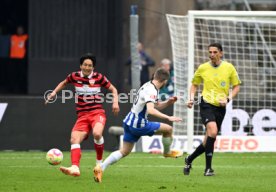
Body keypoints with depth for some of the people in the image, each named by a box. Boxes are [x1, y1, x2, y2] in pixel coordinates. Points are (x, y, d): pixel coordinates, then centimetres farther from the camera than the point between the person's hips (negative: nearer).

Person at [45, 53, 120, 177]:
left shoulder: (99, 77, -2)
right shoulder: (75, 76, 4)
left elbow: (113, 89, 9)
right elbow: (64, 83, 27)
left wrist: (115, 102, -7)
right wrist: (54, 92, 13)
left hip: (97, 113, -3)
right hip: (82, 115, 3)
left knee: (97, 134, -32)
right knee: (74, 139, -18)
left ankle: (99, 161, -9)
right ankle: (75, 168, -27)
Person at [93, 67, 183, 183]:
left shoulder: (148, 86, 12)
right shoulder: (151, 91, -19)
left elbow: (156, 106, 23)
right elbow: (150, 110, -34)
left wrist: (168, 102, 7)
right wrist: (168, 118, -34)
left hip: (129, 122, 9)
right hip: (138, 125, -9)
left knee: (124, 151, 11)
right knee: (168, 129, 3)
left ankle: (100, 167, -1)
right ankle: (167, 152, 28)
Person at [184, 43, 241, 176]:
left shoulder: (229, 68, 2)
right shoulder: (202, 68, 3)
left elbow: (236, 86, 9)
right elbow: (194, 84, 17)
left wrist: (228, 99, -7)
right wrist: (192, 98, 1)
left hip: (220, 107, 3)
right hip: (207, 104, -3)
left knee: (209, 140, 6)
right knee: (213, 131, -26)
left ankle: (189, 160, 31)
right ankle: (208, 168, -21)